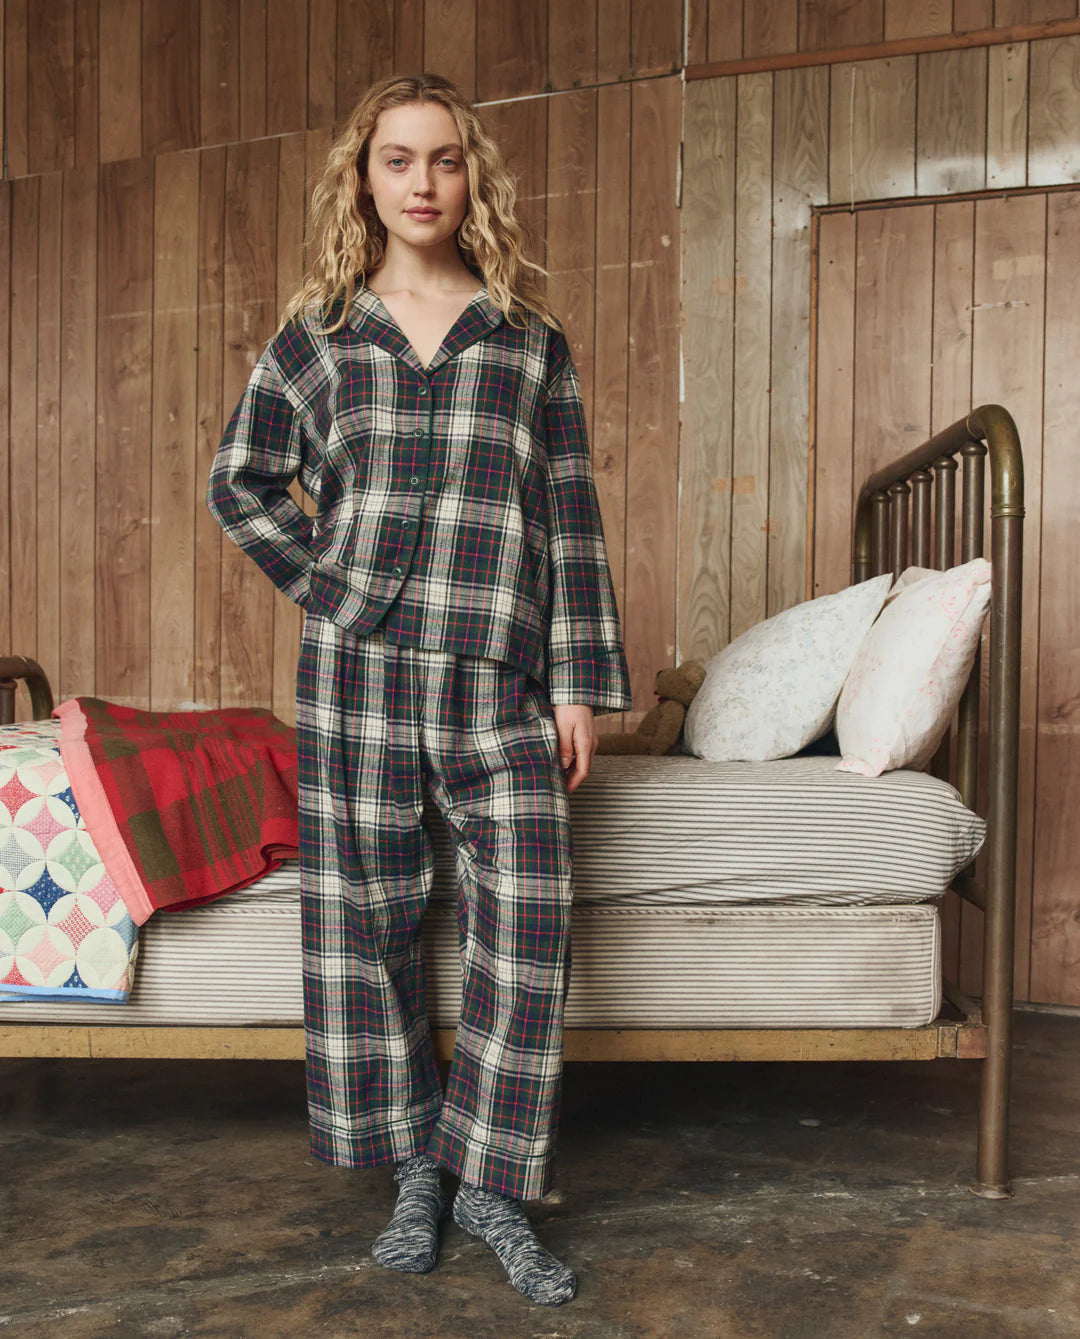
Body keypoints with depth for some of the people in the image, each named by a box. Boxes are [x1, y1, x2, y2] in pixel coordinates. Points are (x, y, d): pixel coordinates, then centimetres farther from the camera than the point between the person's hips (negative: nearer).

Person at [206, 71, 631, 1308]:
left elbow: (570, 514, 6)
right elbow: (240, 481, 17)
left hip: (498, 674, 0)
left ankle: (492, 1183, 14)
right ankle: (414, 1170, 24)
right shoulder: (317, 336, 10)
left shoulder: (530, 338, 9)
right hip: (358, 668, 1)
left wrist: (581, 682, 0)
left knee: (527, 919, -5)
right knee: (367, 917, 5)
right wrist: (322, 582, 3)